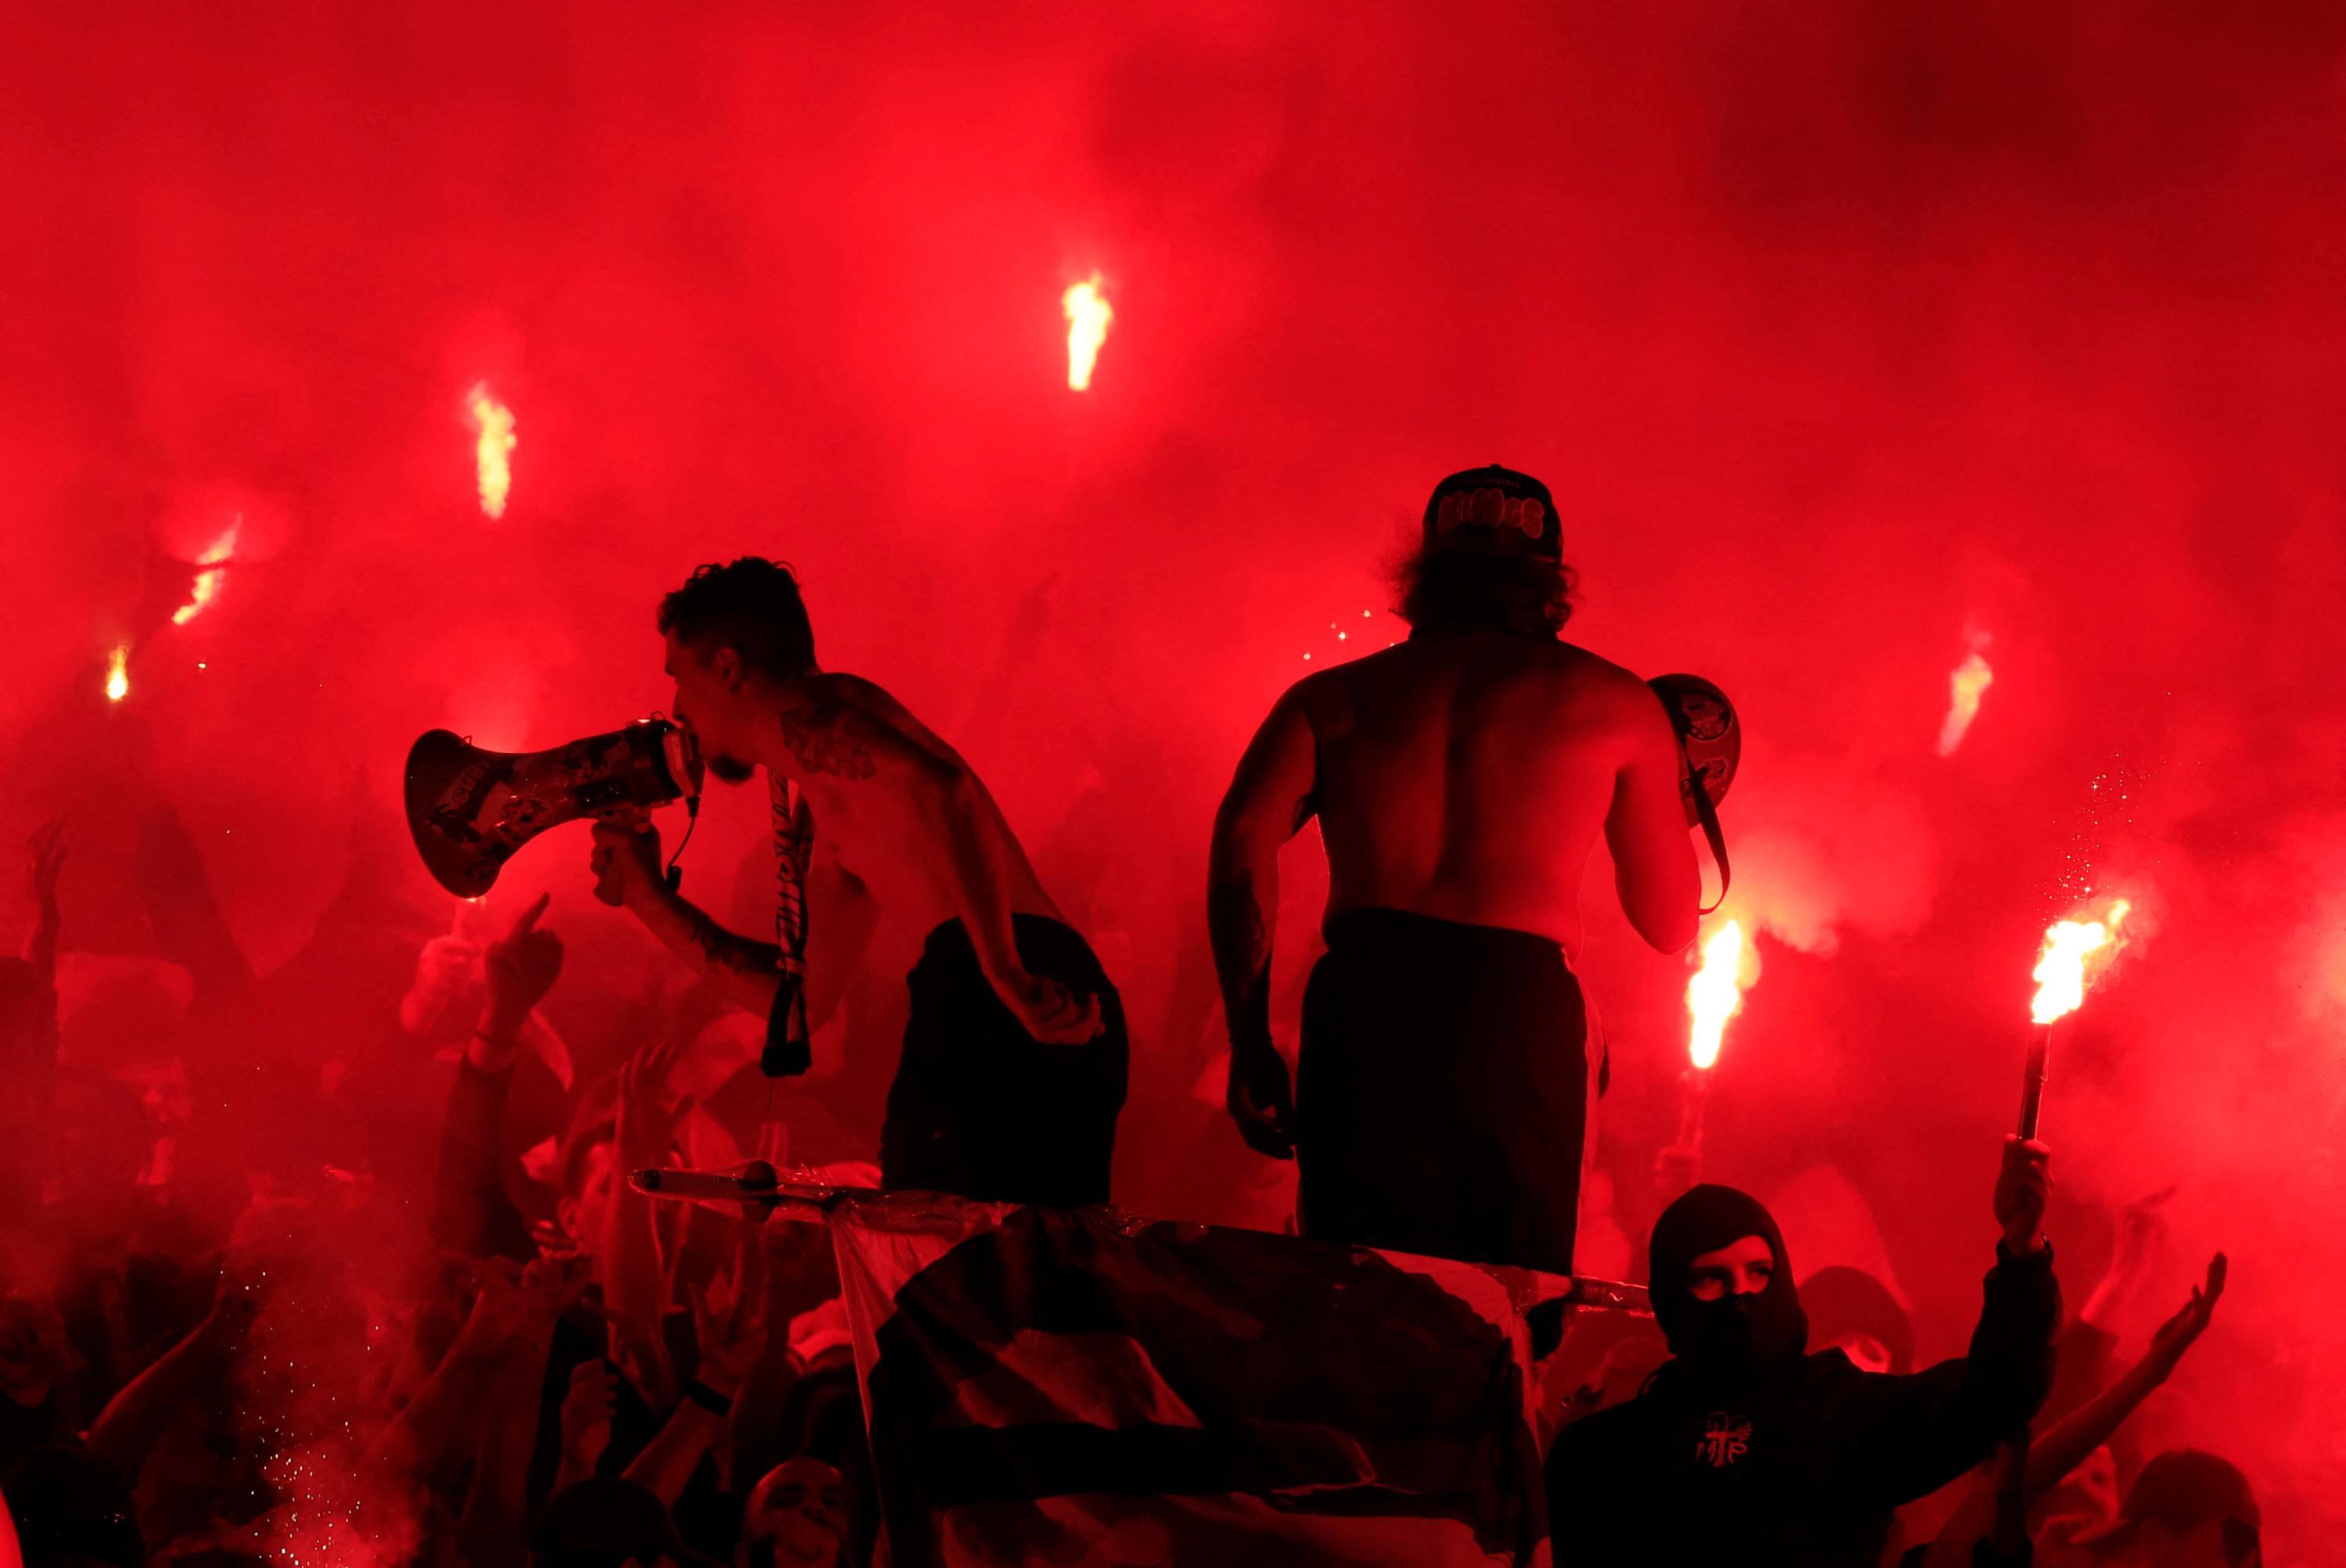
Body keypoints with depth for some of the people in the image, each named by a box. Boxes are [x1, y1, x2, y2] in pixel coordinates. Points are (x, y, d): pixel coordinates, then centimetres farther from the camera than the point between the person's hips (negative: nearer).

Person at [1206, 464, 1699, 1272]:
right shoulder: (1614, 701, 18)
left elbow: (1245, 834, 3)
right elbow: (1670, 924, 23)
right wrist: (1677, 807, 42)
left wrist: (1250, 1039, 5)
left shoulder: (1336, 696, 21)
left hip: (1359, 994, 2)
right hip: (1523, 999, -2)